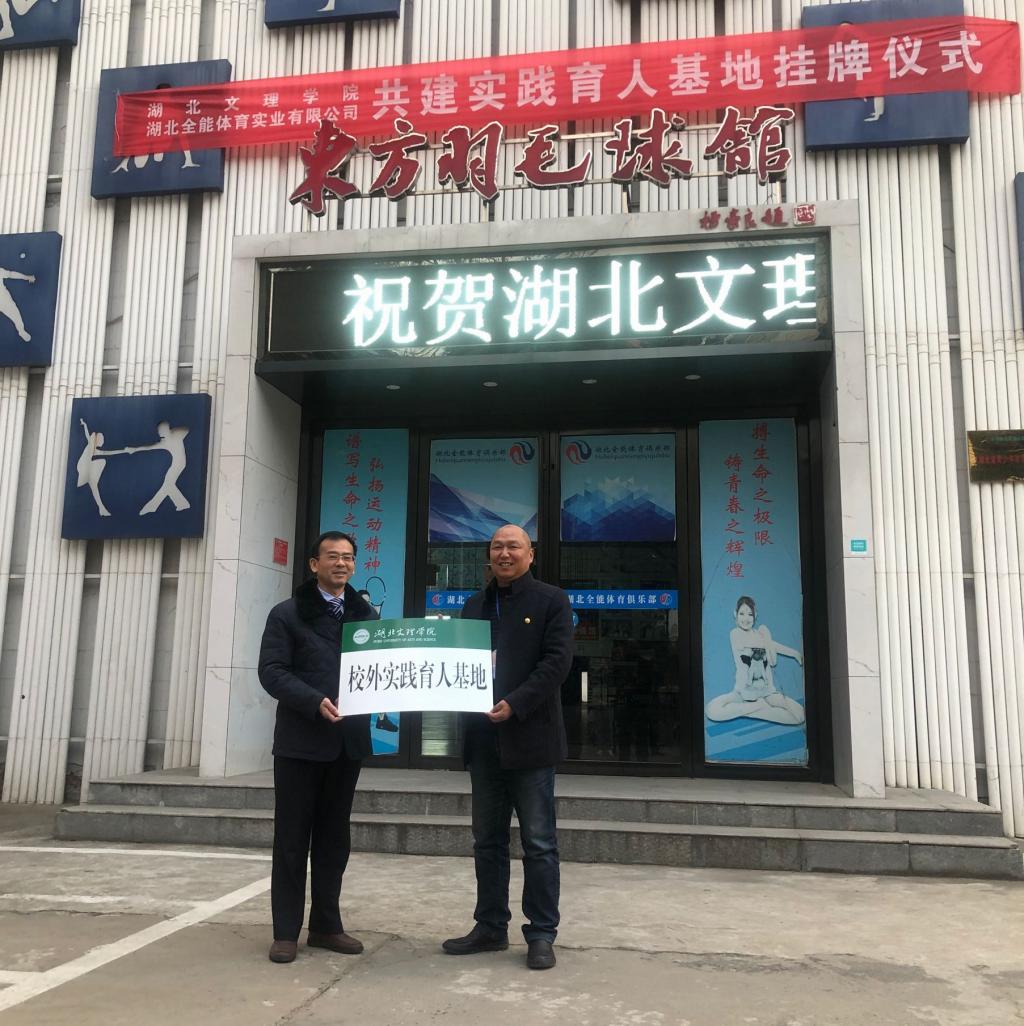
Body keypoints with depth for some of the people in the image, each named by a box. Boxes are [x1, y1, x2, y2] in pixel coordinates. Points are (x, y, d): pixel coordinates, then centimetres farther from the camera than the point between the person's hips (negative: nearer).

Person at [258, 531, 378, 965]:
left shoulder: (367, 616, 13)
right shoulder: (287, 614, 1)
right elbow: (272, 671, -8)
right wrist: (315, 702, -21)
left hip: (348, 740, 4)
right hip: (301, 739, -4)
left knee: (334, 836, 11)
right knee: (292, 838, 3)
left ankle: (326, 925, 22)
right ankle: (286, 930, 13)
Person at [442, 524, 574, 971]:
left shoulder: (551, 601, -1)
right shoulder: (474, 605, 15)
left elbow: (557, 661, -11)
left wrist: (515, 704, -20)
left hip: (530, 738, -5)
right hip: (483, 739, 5)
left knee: (539, 843, 2)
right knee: (488, 840, 13)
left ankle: (542, 934, 12)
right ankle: (490, 927, 25)